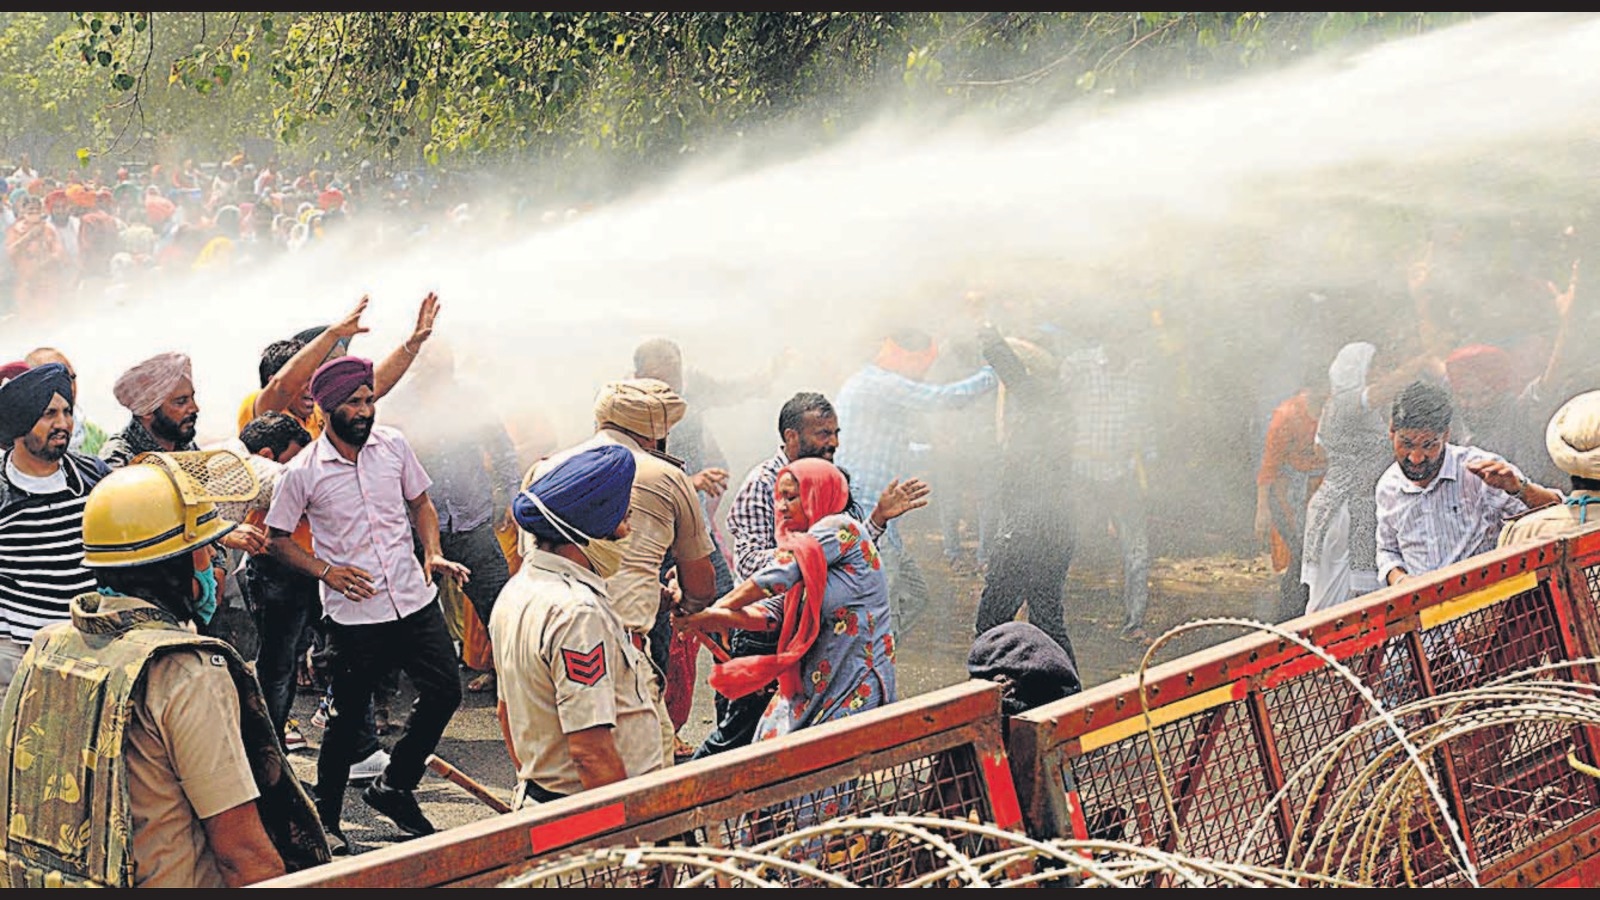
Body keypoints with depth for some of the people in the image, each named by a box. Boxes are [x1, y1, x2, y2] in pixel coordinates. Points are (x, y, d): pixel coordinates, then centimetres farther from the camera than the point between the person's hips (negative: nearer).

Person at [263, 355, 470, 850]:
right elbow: (278, 539, 1)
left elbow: (420, 503, 15)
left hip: (415, 602, 4)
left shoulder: (392, 445, 2)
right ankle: (326, 821, 21)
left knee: (444, 691, 2)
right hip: (353, 615, -4)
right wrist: (325, 571, -13)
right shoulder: (303, 472, -8)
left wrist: (434, 553, -1)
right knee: (347, 719, 4)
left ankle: (394, 785, 23)